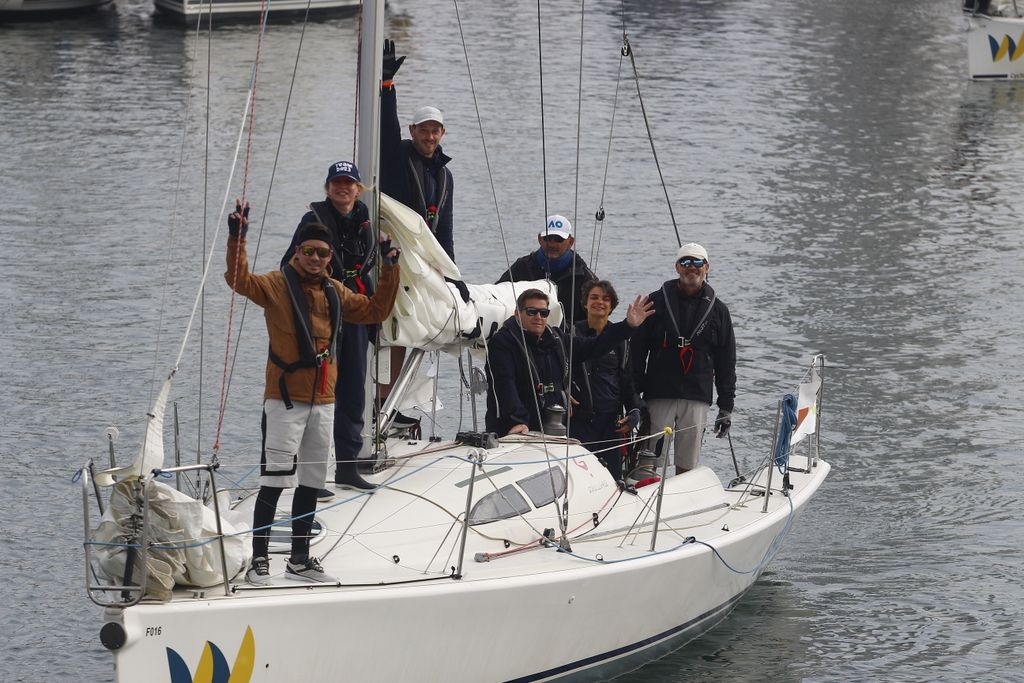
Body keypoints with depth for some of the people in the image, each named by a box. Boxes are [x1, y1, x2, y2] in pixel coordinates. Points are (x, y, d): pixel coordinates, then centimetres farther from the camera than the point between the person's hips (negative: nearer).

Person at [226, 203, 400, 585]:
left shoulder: (335, 292, 13)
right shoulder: (278, 285, -5)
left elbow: (376, 311, 23)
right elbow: (240, 280, -22)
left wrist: (390, 270, 15)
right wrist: (237, 239, -33)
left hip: (323, 401, 6)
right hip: (285, 399, -6)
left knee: (310, 485, 13)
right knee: (274, 482, -10)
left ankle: (300, 560, 22)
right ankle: (259, 560, -6)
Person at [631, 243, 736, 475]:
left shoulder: (717, 310, 10)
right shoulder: (657, 302, 5)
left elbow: (726, 362, 13)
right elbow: (637, 350, 4)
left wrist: (726, 406, 9)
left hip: (697, 398, 1)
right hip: (659, 397, -1)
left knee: (687, 465, 1)